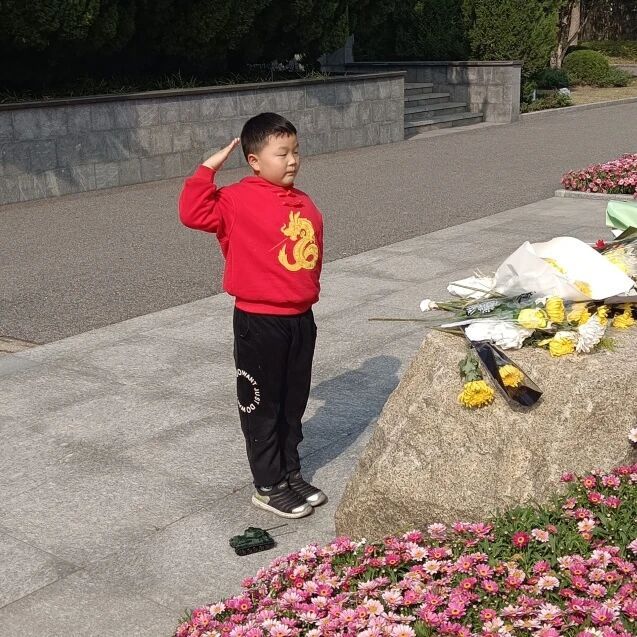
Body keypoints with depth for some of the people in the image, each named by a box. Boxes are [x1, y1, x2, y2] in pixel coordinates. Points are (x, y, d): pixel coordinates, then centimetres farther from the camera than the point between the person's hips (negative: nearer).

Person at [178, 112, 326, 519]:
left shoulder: (305, 204, 8)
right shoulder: (239, 200, -11)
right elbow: (194, 213, -22)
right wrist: (208, 169, -20)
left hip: (300, 318, 7)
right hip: (259, 322, -6)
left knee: (294, 403, 17)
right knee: (262, 405, 7)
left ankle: (291, 473, 33)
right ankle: (268, 487, 18)